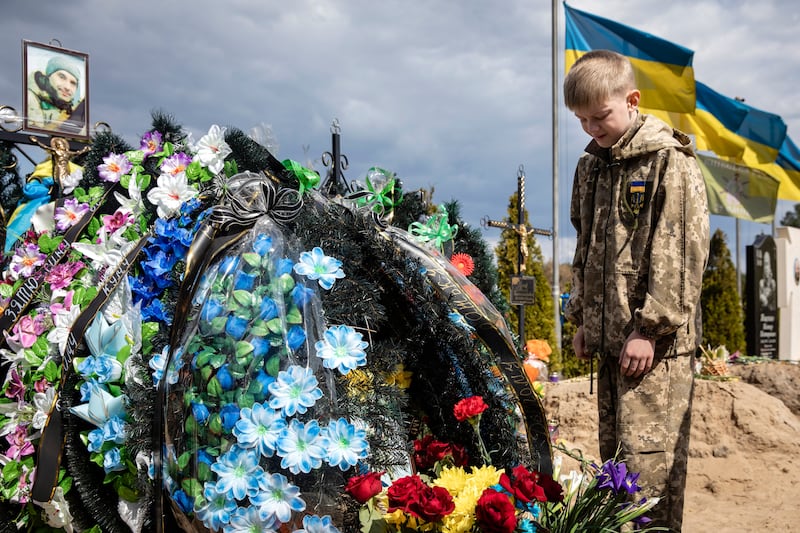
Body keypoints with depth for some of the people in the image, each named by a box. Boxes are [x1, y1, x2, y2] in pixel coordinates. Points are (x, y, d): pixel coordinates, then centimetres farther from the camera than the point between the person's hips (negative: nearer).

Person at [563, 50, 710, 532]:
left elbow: (684, 252, -13)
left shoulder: (670, 161, -8)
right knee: (613, 454, 13)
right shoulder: (591, 167, 14)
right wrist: (583, 319, 16)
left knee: (647, 460, -8)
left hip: (657, 343, -7)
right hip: (609, 339, 7)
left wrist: (651, 328, -16)